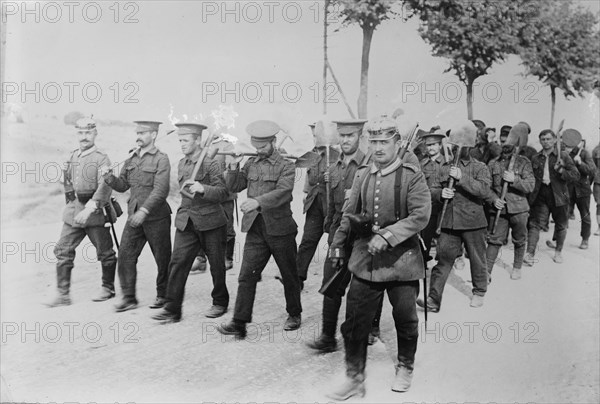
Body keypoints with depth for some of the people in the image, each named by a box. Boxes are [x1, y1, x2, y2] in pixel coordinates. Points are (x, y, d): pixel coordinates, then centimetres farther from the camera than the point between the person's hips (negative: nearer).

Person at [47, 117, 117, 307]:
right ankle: (63, 295, 7)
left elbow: (105, 187, -23)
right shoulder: (72, 156, 10)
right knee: (62, 250, 1)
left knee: (105, 253, 6)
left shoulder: (101, 159, -11)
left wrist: (89, 209, -32)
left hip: (95, 212, -6)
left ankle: (108, 289, 25)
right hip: (73, 212, 6)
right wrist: (71, 203, 17)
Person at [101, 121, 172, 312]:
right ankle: (129, 297, 9)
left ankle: (163, 295, 22)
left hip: (156, 217, -5)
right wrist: (109, 177, -7)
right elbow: (123, 185, 12)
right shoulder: (131, 159, 11)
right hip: (134, 216, 5)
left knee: (162, 258, 5)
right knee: (125, 255, 0)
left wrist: (144, 210, -28)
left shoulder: (161, 159, -9)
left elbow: (160, 190, -19)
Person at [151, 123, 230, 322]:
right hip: (186, 222, 5)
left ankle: (220, 303, 28)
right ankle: (172, 309, 0)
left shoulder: (210, 164, -11)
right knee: (177, 263, -4)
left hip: (211, 222, -5)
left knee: (216, 265, 8)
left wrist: (202, 189, -30)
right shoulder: (181, 164, 10)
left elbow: (223, 192, -18)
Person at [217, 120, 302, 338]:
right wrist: (234, 168, -8)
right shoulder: (251, 164, 11)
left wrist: (258, 201, -36)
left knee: (289, 275, 11)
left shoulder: (286, 166, -5)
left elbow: (283, 192, -22)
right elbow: (234, 188, 9)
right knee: (247, 275, -4)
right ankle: (239, 322, -2)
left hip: (280, 228, -3)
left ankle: (294, 314, 30)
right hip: (255, 229, 4)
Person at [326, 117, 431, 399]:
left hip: (401, 259, -3)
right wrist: (337, 244, 16)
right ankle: (354, 379, 17)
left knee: (405, 319, 12)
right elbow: (349, 214, 16)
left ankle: (405, 368, 37)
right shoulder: (361, 175, 7)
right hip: (365, 260, 4)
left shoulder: (412, 176, -8)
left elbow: (421, 216, -16)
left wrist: (387, 235, -23)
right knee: (354, 321, 2)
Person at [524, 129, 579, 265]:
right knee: (534, 224, -7)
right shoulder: (535, 158, 8)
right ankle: (530, 254, -10)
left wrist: (561, 170, -21)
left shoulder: (563, 156, 0)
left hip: (559, 196, -1)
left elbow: (576, 175, -4)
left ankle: (558, 252, 31)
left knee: (560, 226, 11)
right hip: (540, 196, 1)